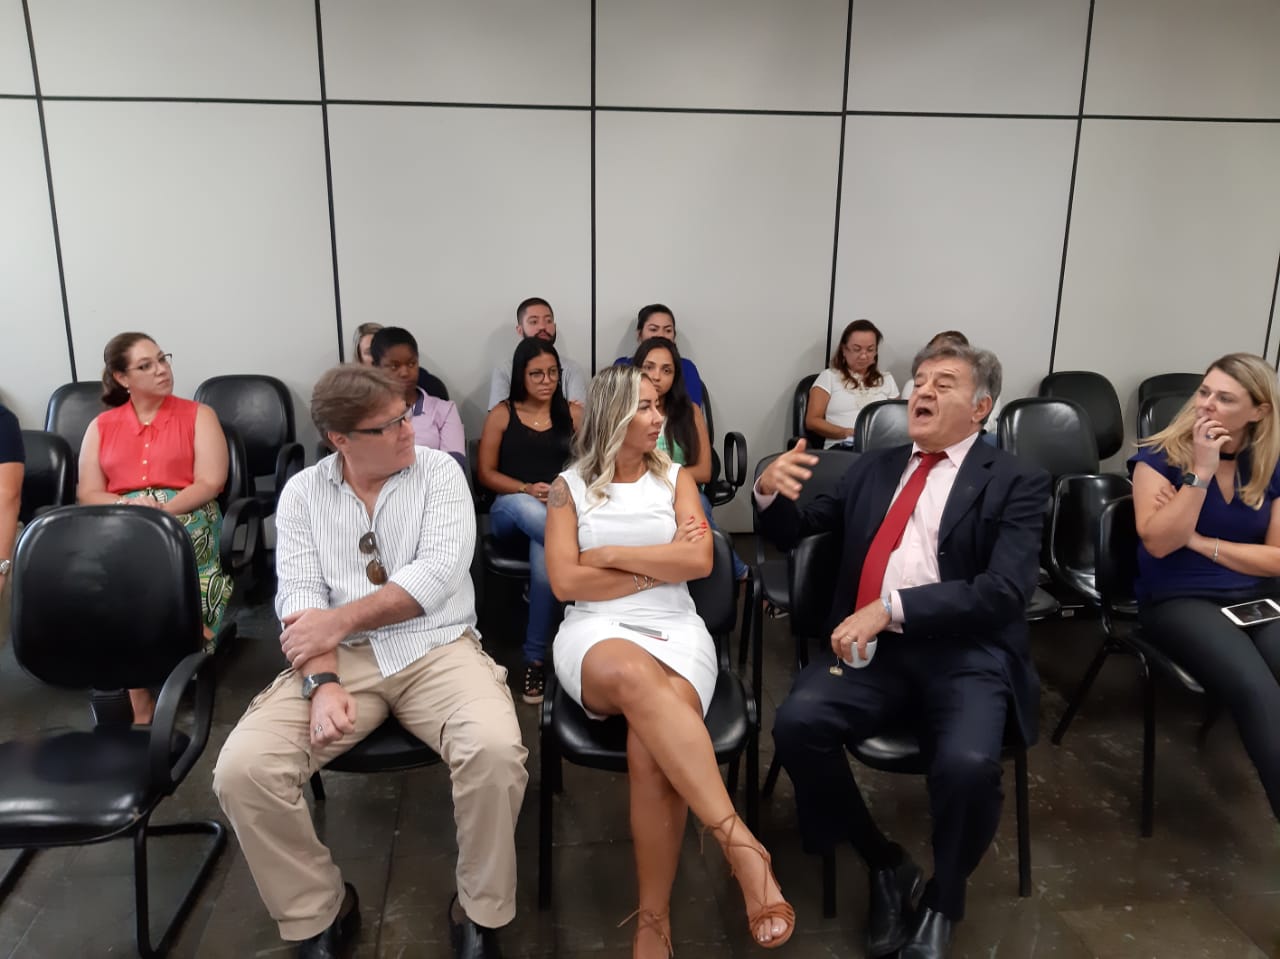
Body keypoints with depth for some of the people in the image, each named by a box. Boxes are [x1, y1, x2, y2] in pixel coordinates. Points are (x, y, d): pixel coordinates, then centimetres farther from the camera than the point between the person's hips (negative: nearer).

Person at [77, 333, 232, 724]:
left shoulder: (198, 415, 10)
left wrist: (163, 511, -18)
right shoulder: (101, 426, 19)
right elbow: (87, 494, 10)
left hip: (187, 519, -1)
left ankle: (143, 700, -22)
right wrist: (127, 505, -12)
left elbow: (210, 483, -2)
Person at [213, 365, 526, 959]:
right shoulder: (302, 493, 7)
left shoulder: (438, 472, 2)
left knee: (497, 753, -30)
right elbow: (299, 598, -4)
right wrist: (322, 682, -20)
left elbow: (439, 573, -11)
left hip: (436, 648, -1)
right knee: (242, 770, -21)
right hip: (341, 659, 2)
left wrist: (339, 619, -14)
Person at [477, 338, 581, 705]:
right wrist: (527, 489, -12)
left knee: (546, 557, -34)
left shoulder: (574, 413, 13)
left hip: (562, 510, 0)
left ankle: (535, 657, -23)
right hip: (510, 511, 0)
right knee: (523, 506, -40)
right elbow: (485, 473, 5)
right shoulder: (501, 414, 9)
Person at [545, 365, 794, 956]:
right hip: (597, 632, -1)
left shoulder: (676, 478, 14)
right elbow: (565, 581, -2)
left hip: (674, 629, 1)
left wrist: (610, 556, -2)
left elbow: (699, 561, -1)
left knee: (651, 748, -32)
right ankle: (742, 844, -39)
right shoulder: (569, 486, 10)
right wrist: (659, 566, 0)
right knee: (635, 676, -40)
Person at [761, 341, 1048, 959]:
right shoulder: (872, 469, 17)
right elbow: (791, 532, 19)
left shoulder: (1015, 484, 4)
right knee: (798, 720, -24)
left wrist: (892, 609, -21)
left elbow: (1005, 590, -10)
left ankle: (941, 904, 3)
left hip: (965, 653, -3)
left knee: (967, 764, -31)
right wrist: (771, 489, -5)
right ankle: (885, 864, 2)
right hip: (872, 648, 4)